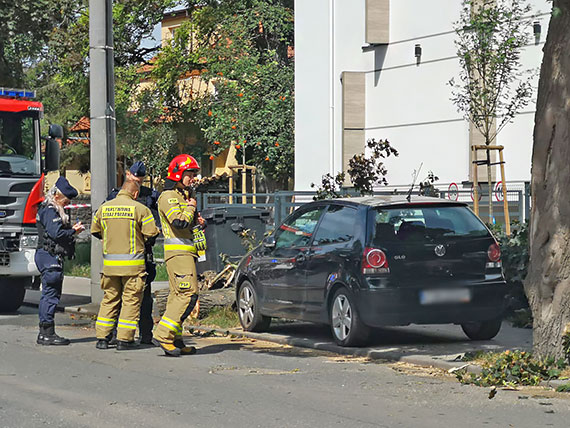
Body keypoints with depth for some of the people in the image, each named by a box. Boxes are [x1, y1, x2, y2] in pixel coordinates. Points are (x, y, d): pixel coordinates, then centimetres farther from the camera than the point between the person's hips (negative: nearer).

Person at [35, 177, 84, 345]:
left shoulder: (53, 210, 20)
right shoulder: (50, 211, -13)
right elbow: (56, 233, -22)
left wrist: (71, 228, 7)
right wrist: (74, 231, -9)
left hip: (51, 257, 11)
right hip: (50, 256, -11)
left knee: (50, 294, 13)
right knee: (51, 294, -9)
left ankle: (45, 333, 17)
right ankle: (47, 333, -7)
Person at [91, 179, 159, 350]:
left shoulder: (104, 208, 7)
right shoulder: (139, 209, -7)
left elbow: (95, 231, 16)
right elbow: (151, 234, -7)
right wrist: (142, 240, 14)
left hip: (109, 263, 4)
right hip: (132, 263, -4)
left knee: (109, 299, 13)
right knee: (131, 299, 3)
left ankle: (102, 338, 10)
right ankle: (124, 339, 0)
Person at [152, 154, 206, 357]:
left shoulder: (183, 195, 22)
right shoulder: (169, 197, -10)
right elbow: (179, 222, -23)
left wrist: (197, 221, 12)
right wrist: (191, 207, -7)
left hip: (186, 251, 10)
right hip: (178, 251, -10)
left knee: (178, 295, 8)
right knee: (188, 294, -16)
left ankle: (175, 340, 10)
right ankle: (163, 335, -18)